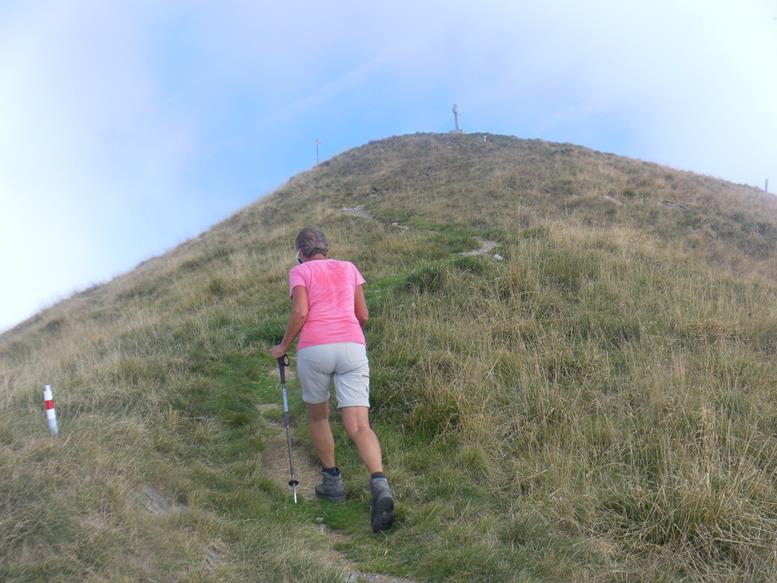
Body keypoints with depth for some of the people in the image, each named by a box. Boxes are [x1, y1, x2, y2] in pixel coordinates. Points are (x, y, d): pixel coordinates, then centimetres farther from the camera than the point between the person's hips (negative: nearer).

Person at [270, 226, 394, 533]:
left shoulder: (300, 272, 10)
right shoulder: (348, 268, 21)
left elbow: (300, 313, -5)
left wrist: (283, 346, 9)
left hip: (314, 349, -2)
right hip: (352, 347, 2)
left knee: (317, 415, 23)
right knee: (359, 425, -4)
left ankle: (332, 481, 30)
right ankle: (380, 485, -28)